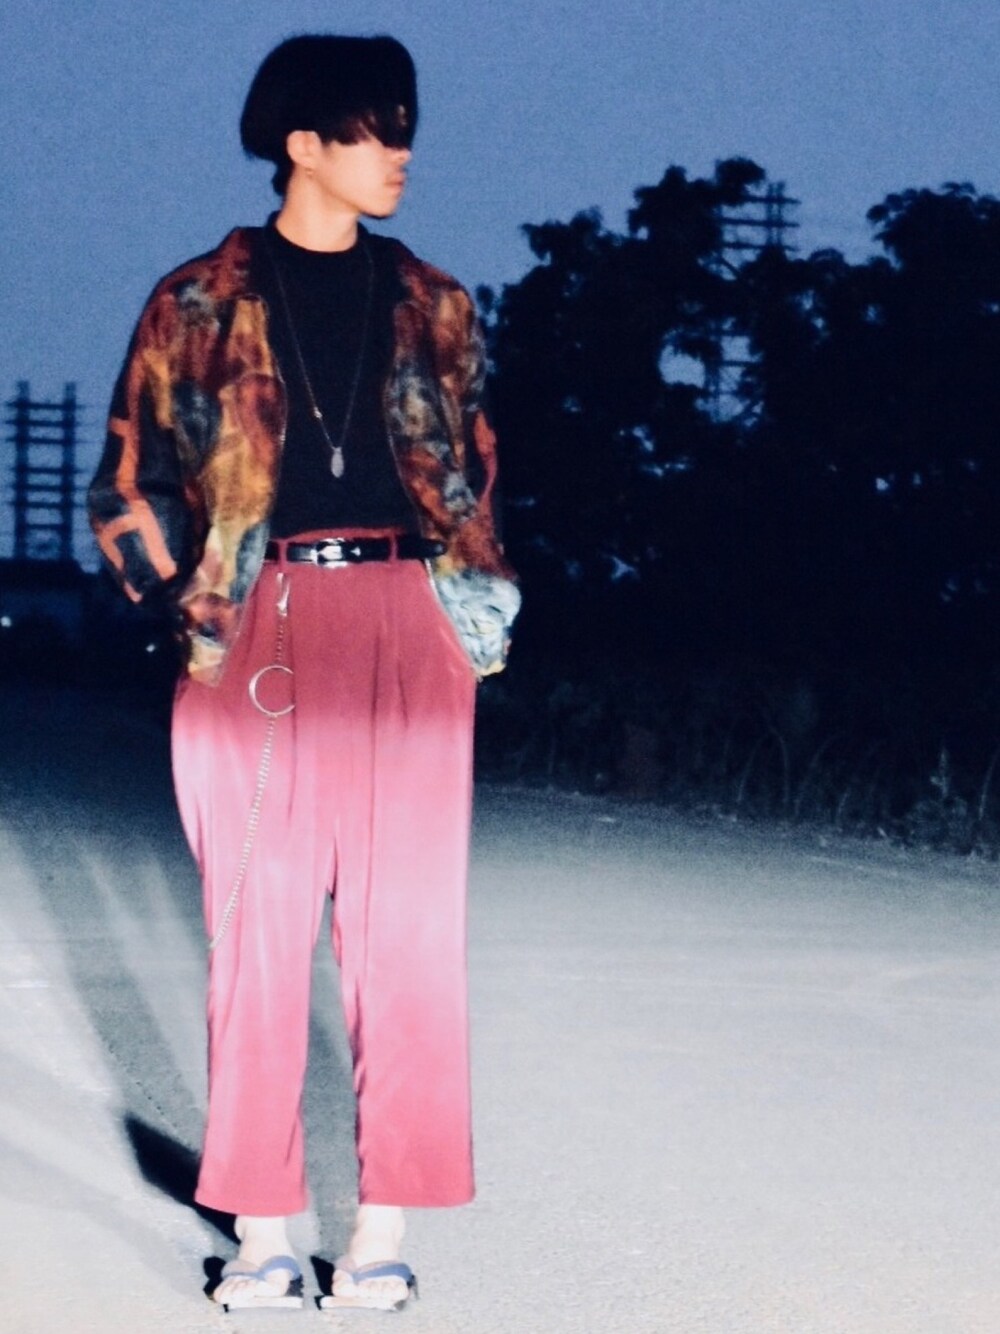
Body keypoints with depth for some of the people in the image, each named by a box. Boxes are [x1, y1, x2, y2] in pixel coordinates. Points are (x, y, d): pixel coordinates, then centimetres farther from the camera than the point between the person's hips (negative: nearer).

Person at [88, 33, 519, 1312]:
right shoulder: (199, 303, 6)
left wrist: (475, 608, 6)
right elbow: (128, 485, 7)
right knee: (257, 927, 0)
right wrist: (193, 601, -4)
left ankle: (383, 1228, 2)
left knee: (406, 927, -2)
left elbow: (472, 477, 17)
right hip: (258, 636, -2)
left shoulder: (432, 307, 13)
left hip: (406, 630, 2)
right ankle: (261, 1230, 6)